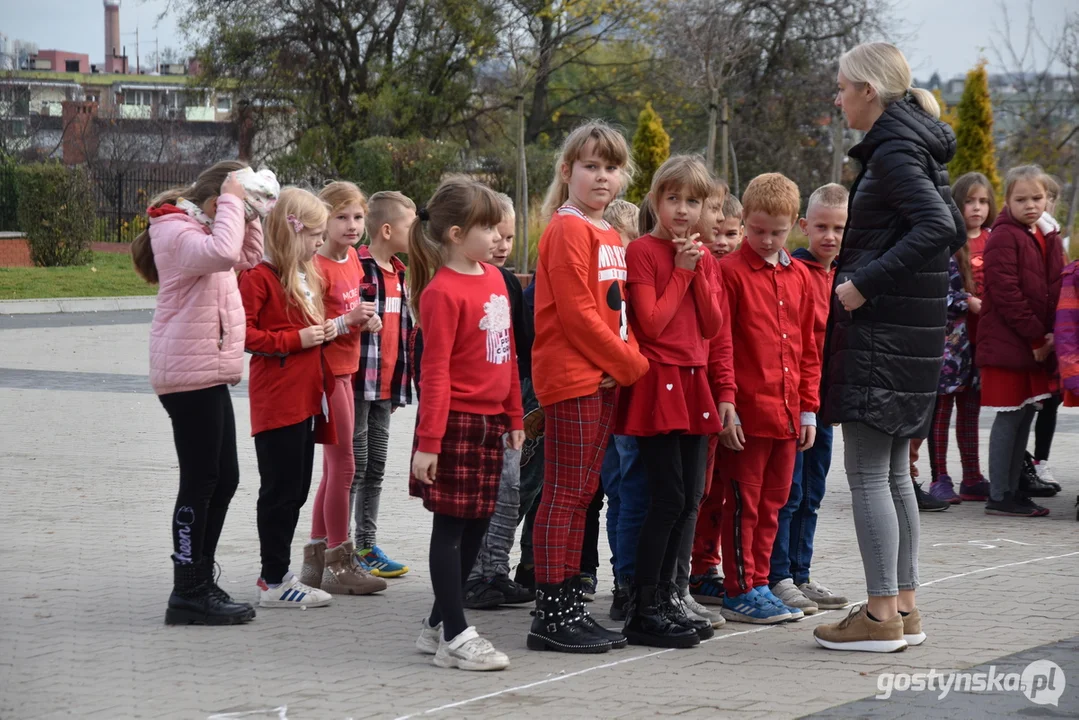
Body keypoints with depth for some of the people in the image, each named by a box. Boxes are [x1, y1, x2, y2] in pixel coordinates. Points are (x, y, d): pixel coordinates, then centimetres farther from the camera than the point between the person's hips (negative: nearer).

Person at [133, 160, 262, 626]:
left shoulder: (197, 228, 19)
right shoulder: (175, 230, -12)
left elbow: (248, 257, 26)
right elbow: (221, 253, -31)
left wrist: (247, 213, 13)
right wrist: (231, 202, -19)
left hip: (209, 373, 11)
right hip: (190, 373, -11)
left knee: (223, 478, 12)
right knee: (201, 481, -8)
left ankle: (200, 584, 20)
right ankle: (188, 595, -3)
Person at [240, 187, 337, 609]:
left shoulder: (306, 275, 17)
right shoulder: (259, 276, -12)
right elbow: (241, 332, -19)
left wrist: (323, 331, 9)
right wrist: (296, 340, -19)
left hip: (305, 397, 9)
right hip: (276, 398, -9)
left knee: (295, 489, 13)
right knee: (280, 489, -5)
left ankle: (278, 574, 21)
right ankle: (274, 582, 2)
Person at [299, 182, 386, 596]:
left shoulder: (352, 259, 10)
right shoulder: (318, 267, -16)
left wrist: (365, 320, 3)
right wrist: (348, 321, -27)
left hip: (344, 371, 9)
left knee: (333, 468, 13)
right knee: (343, 465, -6)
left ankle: (315, 559, 20)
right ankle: (338, 564, 1)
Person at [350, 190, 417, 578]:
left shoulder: (399, 273, 15)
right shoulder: (356, 268, -13)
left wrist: (402, 383, 22)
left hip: (387, 386, 8)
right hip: (358, 383, -8)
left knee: (375, 468, 12)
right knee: (355, 466, -4)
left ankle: (367, 545, 20)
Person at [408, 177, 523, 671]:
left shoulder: (495, 278, 9)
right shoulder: (444, 292, -14)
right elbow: (436, 371, -16)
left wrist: (514, 417, 17)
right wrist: (429, 440, -16)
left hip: (490, 421, 8)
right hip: (456, 421, -8)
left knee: (477, 524, 12)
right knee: (451, 526, -2)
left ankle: (438, 624, 23)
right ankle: (454, 635, 2)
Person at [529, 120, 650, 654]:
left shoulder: (610, 236, 18)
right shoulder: (567, 230, -10)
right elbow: (576, 312, -16)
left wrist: (626, 360, 4)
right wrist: (632, 364, -11)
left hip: (603, 378, 9)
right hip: (570, 375, -9)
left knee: (582, 492, 11)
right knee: (564, 492, -7)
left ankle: (568, 606, 16)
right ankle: (551, 615, -5)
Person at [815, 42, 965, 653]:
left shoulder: (893, 150, -13)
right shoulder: (923, 150, 16)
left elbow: (938, 228, -26)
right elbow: (954, 233, 21)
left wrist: (866, 281, -22)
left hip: (881, 328, -10)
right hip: (918, 328, 10)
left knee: (867, 475, -6)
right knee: (895, 474, 14)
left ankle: (881, 616, -4)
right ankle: (905, 608, 18)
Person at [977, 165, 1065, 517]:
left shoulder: (1048, 240, 15)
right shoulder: (1004, 237, -10)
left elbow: (1056, 290, 17)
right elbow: (1006, 294, -17)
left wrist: (1051, 336, 0)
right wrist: (1036, 338, -16)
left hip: (1037, 346, 8)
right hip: (1008, 343, -8)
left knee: (1025, 416, 11)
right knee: (1009, 418, -6)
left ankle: (1013, 490, 18)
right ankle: (999, 497, -1)